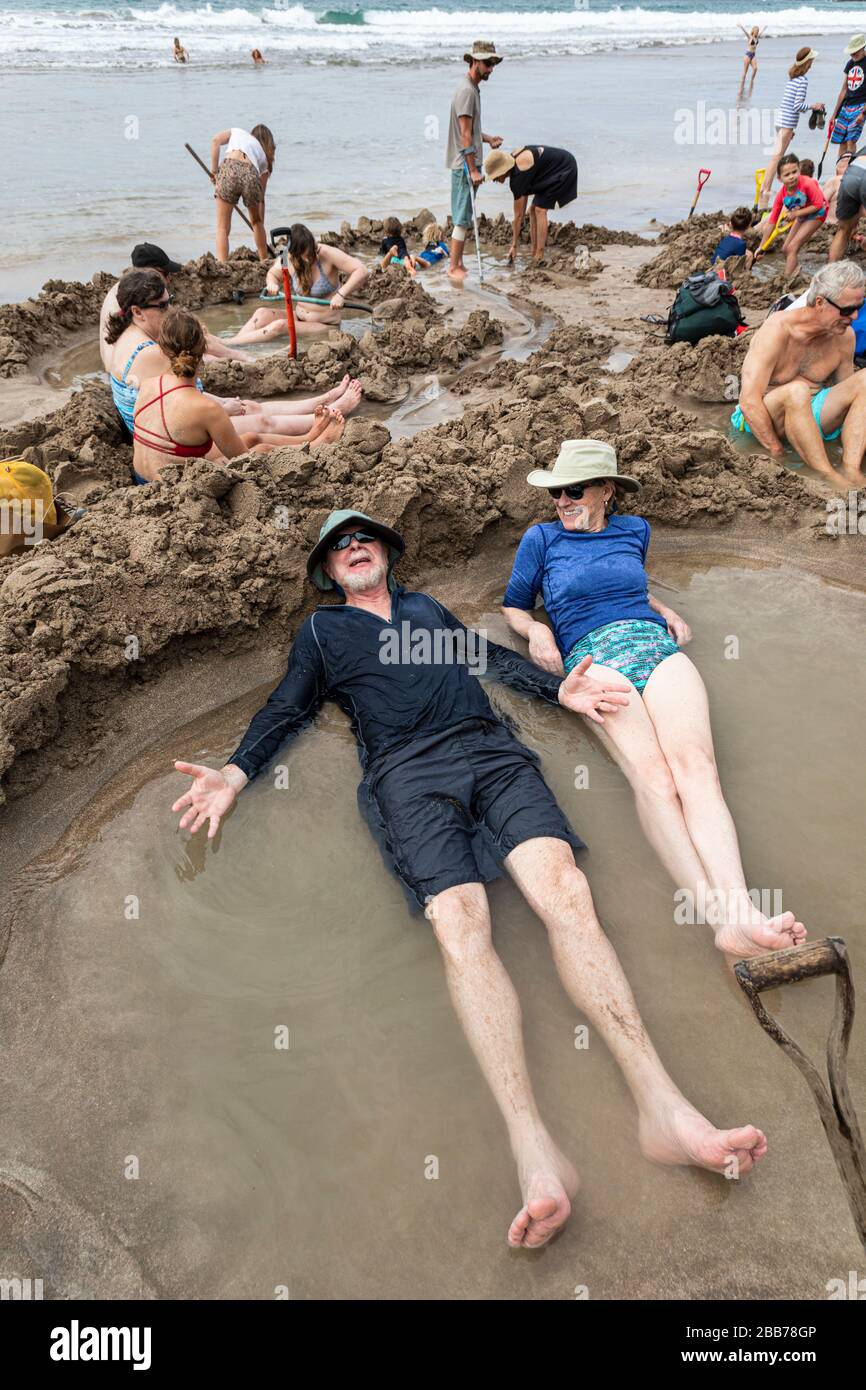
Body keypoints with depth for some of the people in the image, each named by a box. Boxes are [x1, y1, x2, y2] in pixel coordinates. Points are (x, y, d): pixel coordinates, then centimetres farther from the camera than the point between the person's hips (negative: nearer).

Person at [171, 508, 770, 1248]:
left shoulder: (426, 606, 34)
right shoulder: (321, 630, 28)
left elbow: (493, 656, 29)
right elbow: (287, 710, 20)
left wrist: (559, 688, 12)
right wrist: (236, 772, 3)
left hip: (490, 751, 2)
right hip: (408, 774, -2)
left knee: (565, 890, -23)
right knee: (460, 926, -26)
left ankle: (662, 1107, -29)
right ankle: (536, 1150, -33)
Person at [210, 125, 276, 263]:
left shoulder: (237, 131, 32)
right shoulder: (264, 157, 33)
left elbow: (216, 141, 10)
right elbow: (261, 197, 32)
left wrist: (214, 171, 11)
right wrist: (261, 224, 37)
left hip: (230, 169, -2)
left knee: (222, 227, 3)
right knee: (257, 223, 28)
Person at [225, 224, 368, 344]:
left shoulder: (327, 254, -18)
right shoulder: (287, 259, -4)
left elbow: (363, 271, -24)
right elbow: (273, 273, 18)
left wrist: (341, 294, -36)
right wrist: (272, 284, -7)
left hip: (324, 326, -5)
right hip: (298, 317, 6)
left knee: (279, 326, -27)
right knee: (262, 313, -20)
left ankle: (227, 344, -23)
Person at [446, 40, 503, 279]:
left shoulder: (473, 88, 16)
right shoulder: (466, 90, -16)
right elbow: (465, 135, -20)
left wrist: (487, 138, 13)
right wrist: (473, 169, -21)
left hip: (468, 163, 10)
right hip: (465, 164, -10)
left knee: (464, 216, 12)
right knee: (462, 217, -7)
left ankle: (459, 263, 18)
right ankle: (454, 268, -2)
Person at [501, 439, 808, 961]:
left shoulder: (633, 530, 25)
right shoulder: (542, 538, 18)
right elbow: (514, 605, 24)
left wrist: (666, 610, 21)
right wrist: (536, 630, 2)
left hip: (657, 644, 3)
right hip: (593, 657, -2)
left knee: (696, 764, -28)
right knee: (652, 775, -30)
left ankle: (741, 912, -45)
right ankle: (722, 918, -44)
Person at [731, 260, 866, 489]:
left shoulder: (845, 335, 0)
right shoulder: (778, 330, -19)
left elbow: (845, 392, 11)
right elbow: (748, 401, -27)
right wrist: (778, 454, -29)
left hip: (811, 413, 6)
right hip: (763, 418, -6)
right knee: (796, 390, -37)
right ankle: (828, 478, -36)